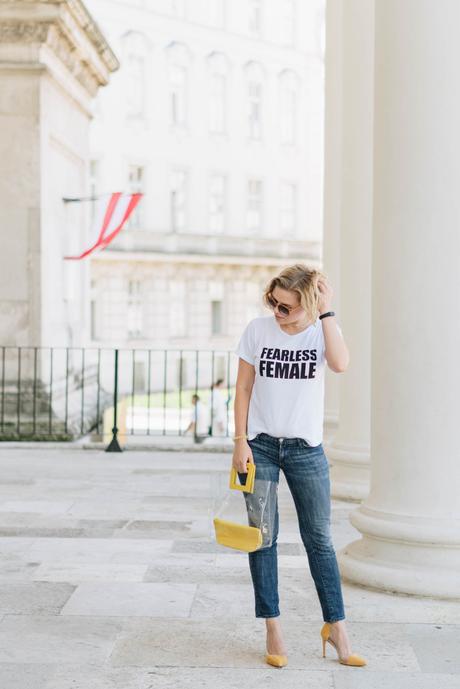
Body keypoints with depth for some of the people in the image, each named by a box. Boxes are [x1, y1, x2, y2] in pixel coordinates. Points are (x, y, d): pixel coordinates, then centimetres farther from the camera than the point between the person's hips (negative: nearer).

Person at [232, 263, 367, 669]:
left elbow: (340, 364, -26)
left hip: (306, 449, 0)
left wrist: (326, 311, -22)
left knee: (319, 540, 5)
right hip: (260, 446, 0)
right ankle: (273, 631, 11)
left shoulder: (322, 330, -4)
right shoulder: (258, 330, -3)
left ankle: (335, 627, 16)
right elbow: (243, 388, 1)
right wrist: (240, 442, -4)